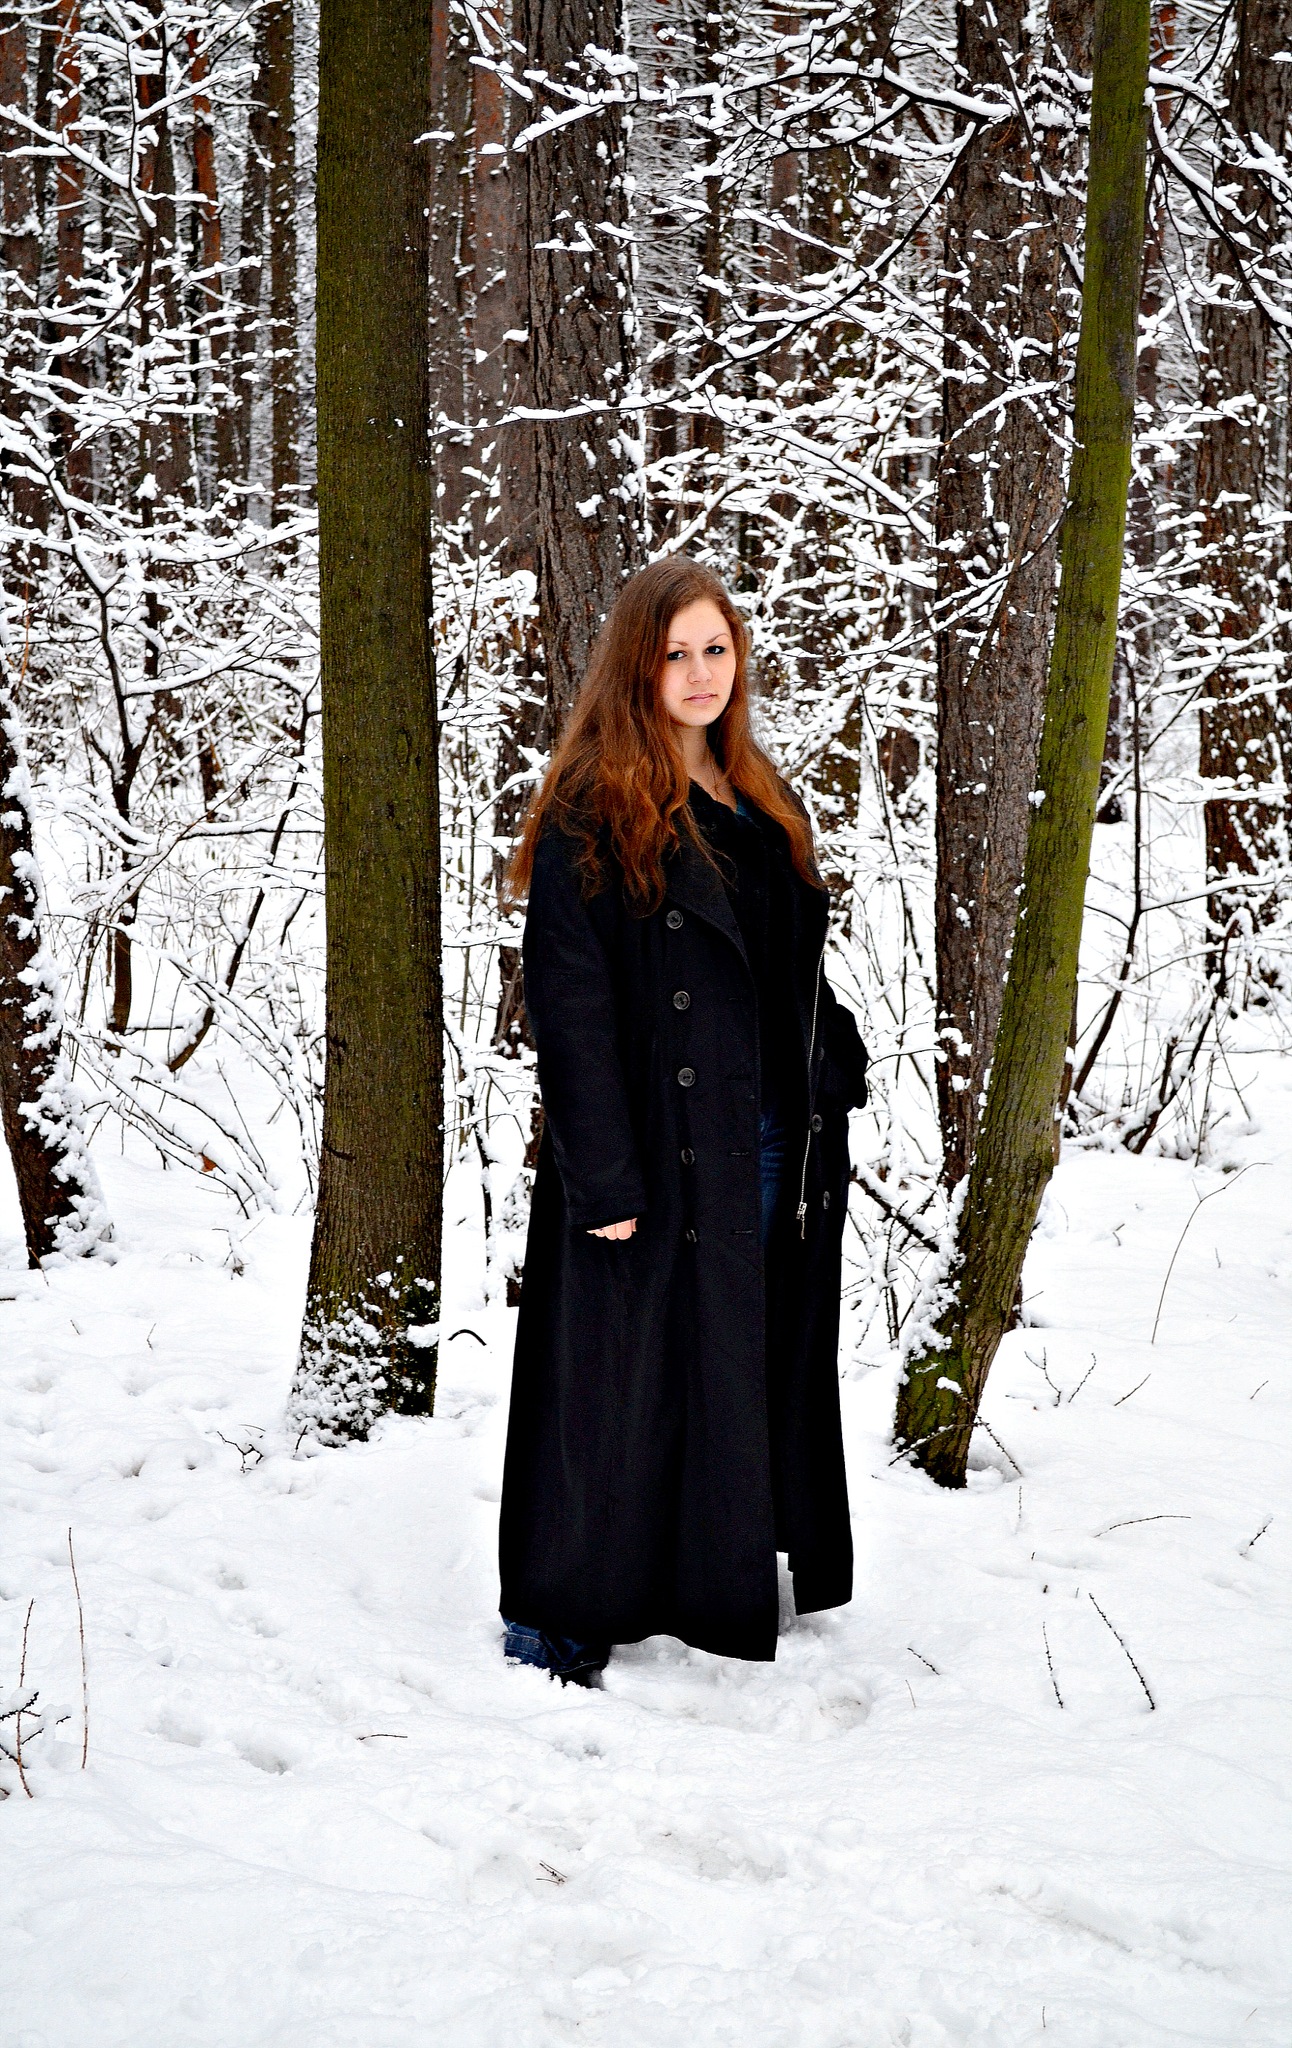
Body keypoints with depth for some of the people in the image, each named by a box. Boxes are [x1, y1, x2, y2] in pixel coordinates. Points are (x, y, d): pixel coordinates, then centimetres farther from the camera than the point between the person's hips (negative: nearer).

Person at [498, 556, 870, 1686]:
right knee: (625, 1373, -2)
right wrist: (602, 1172, -19)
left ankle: (720, 1592, 25)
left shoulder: (767, 806, 15)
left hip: (774, 1146, 7)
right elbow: (567, 998, -14)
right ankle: (559, 1626, 10)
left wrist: (831, 1093, 10)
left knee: (749, 1371, 12)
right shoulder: (594, 810, -8)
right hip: (656, 1149, -7)